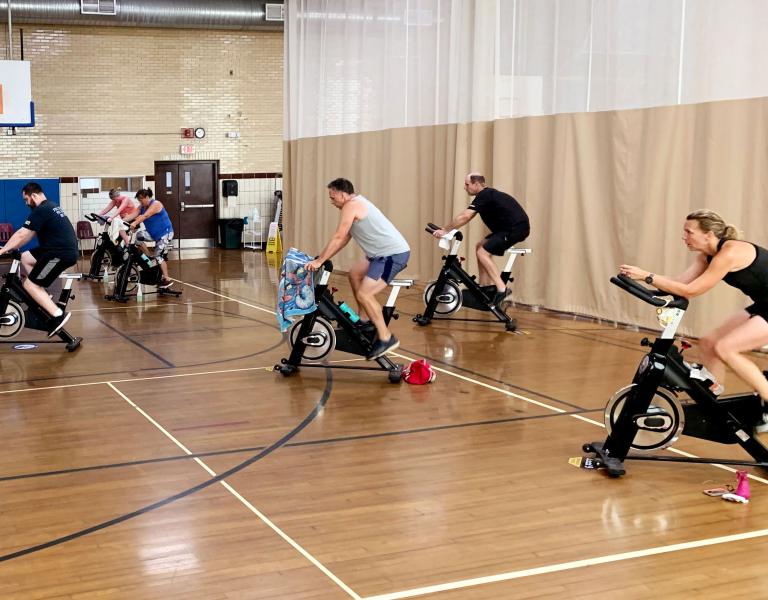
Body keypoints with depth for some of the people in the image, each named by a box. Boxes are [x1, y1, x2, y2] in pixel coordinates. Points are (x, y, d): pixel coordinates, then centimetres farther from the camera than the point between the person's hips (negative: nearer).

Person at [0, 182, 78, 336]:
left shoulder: (41, 210, -12)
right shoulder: (50, 207, 20)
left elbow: (21, 234, -14)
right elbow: (29, 234, 23)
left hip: (62, 253, -10)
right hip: (63, 249, 10)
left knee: (29, 285, -6)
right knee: (25, 257, 20)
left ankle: (58, 315, -13)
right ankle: (44, 298, 19)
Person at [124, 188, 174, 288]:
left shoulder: (155, 204, -20)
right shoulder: (142, 206, 3)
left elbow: (145, 216, -35)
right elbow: (132, 215, -10)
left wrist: (135, 223, -49)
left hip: (165, 233, -8)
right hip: (154, 233, 8)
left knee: (158, 256, -13)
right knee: (138, 236, -9)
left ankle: (167, 280, -6)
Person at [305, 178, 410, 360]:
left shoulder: (351, 206, -11)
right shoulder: (356, 203, 20)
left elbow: (338, 238, -15)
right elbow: (345, 239, 22)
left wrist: (319, 261, -10)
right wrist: (322, 259, 19)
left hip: (393, 254, -11)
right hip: (386, 252, 11)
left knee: (364, 294, -15)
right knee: (354, 273, 24)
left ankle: (386, 338, -10)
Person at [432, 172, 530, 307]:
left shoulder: (484, 195, -13)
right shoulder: (486, 195, 17)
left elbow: (464, 217, -21)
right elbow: (465, 215, 19)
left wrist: (445, 230, -13)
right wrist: (446, 229, 13)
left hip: (516, 228, -10)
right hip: (510, 228, 10)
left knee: (482, 253, -11)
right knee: (481, 247, 15)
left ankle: (501, 289, -15)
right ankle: (485, 286, 15)